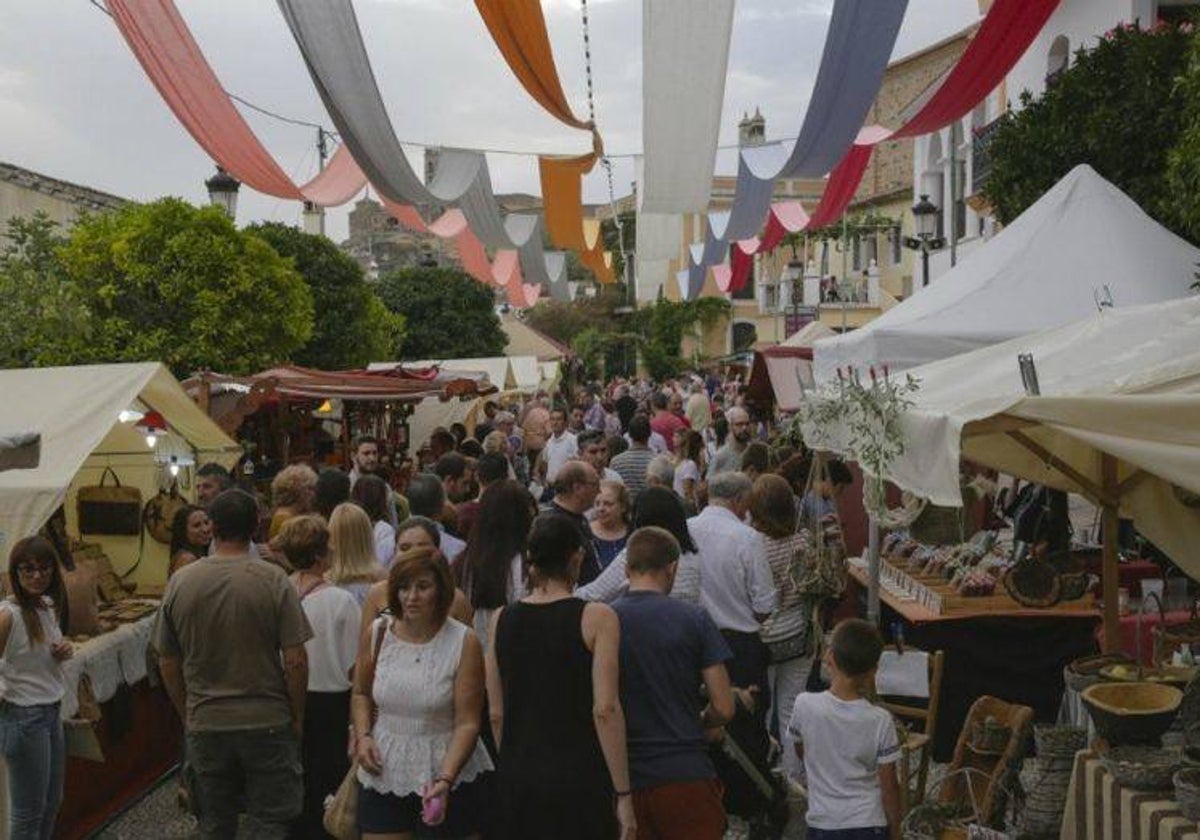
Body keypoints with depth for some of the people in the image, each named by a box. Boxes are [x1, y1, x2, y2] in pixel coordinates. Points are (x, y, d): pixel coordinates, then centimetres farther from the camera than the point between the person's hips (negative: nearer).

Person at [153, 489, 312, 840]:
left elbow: (167, 662, 4)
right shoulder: (273, 580, -12)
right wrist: (297, 717, 1)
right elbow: (295, 660, -13)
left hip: (205, 726, 3)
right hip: (267, 722, -3)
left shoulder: (180, 582, -4)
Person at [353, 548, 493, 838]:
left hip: (449, 774, -3)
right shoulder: (378, 633, -1)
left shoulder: (464, 642, -12)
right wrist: (363, 736, -2)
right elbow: (361, 694, 15)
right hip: (384, 774, 3)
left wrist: (445, 779, -25)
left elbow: (467, 723, -14)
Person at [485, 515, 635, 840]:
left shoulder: (501, 619, 3)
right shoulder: (596, 618, -9)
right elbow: (605, 710, -13)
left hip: (515, 780, 4)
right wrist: (623, 794, -8)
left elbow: (496, 714, 6)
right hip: (579, 778, -4)